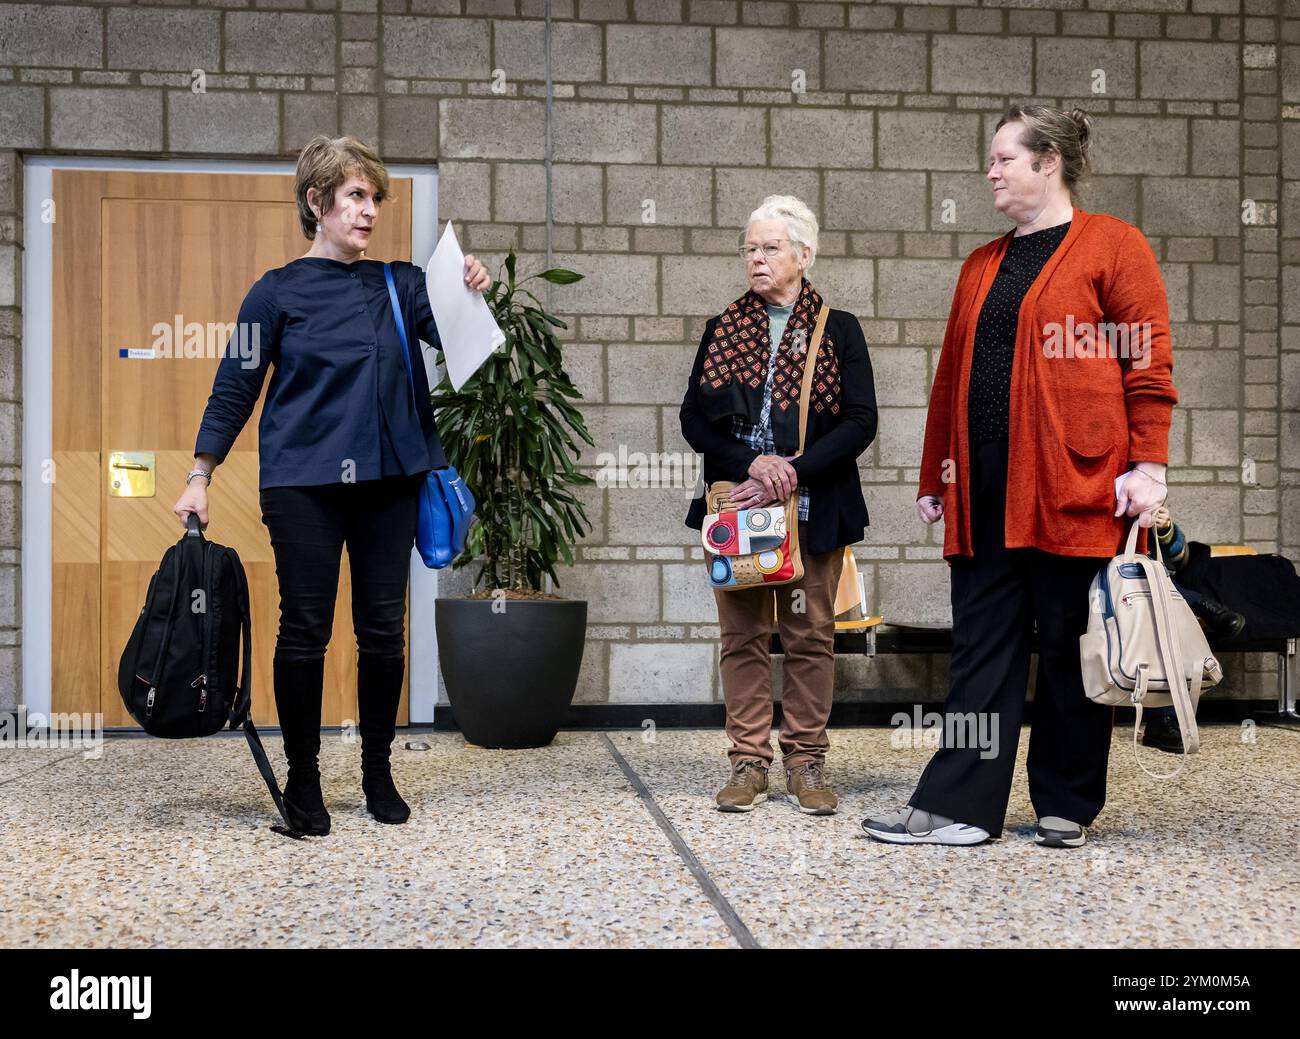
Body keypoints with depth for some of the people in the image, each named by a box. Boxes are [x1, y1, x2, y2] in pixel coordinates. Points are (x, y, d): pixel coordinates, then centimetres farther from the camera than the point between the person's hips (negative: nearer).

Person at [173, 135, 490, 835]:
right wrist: (200, 476, -4)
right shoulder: (279, 291, 2)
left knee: (384, 631, 7)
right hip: (303, 485, -3)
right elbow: (235, 389, 2)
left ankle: (378, 774, 21)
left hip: (387, 481, 3)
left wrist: (471, 298, -19)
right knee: (304, 631, 1)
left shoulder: (400, 285, 10)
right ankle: (303, 781, 15)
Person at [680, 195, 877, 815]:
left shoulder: (838, 330, 5)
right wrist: (751, 464, -13)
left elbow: (860, 421, -3)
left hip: (813, 508, -1)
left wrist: (794, 473, -15)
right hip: (735, 505, 2)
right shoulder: (723, 328, 10)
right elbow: (693, 420, 4)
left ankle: (806, 762, 12)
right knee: (741, 636, 3)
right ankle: (749, 763, 11)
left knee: (810, 636, 2)